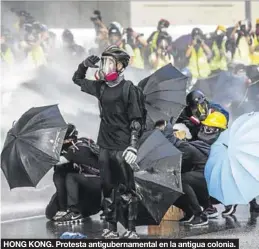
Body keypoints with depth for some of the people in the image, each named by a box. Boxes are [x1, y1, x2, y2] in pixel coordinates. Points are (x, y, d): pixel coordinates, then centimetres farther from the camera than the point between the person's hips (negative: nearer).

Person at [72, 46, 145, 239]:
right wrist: (84, 65, 7)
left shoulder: (128, 89, -7)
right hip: (105, 146, 6)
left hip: (122, 147, -6)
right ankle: (112, 228, 15)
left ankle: (132, 229, -2)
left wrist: (133, 145, -18)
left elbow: (136, 120, -9)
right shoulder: (101, 87, 10)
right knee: (108, 188, 8)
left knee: (127, 189, -6)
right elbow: (78, 80, 27)